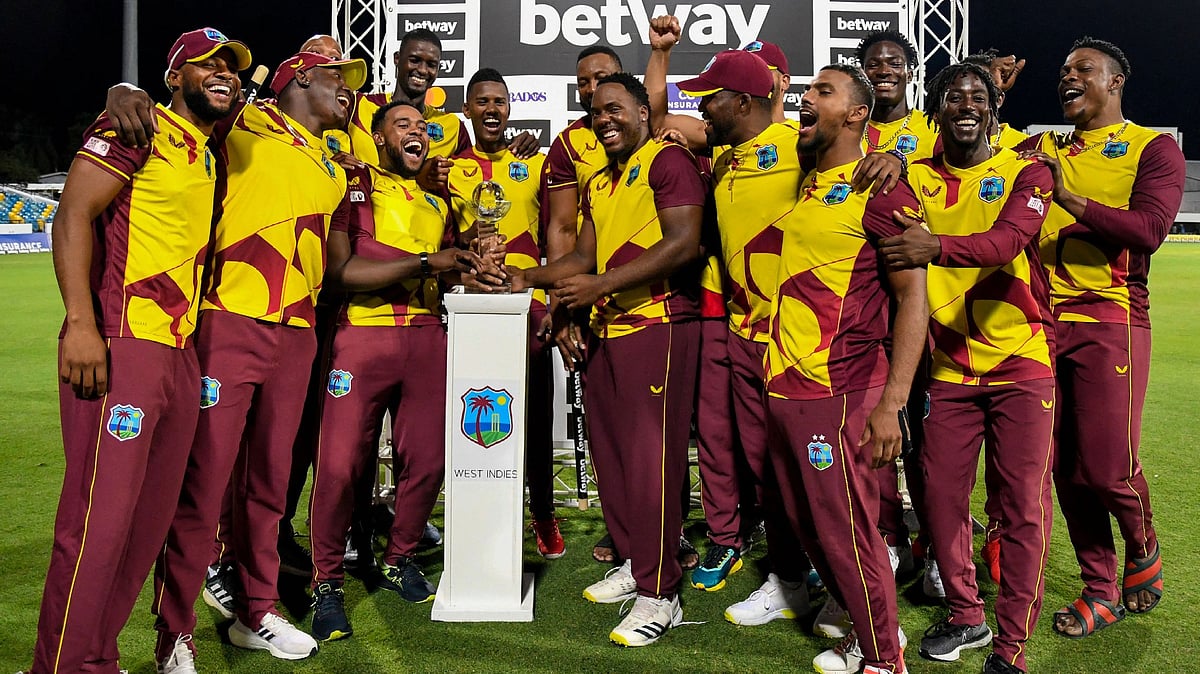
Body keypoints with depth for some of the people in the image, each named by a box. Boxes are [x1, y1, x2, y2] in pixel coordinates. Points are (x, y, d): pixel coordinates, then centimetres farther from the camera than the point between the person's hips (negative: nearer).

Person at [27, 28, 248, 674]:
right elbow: (73, 216, -11)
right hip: (119, 345, -8)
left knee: (151, 518, 12)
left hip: (181, 353, 9)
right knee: (100, 519, -6)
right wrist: (80, 323, -20)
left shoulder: (213, 158, 21)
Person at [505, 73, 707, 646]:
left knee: (650, 458, -8)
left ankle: (658, 594, 1)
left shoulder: (667, 160, -5)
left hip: (657, 325, -9)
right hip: (606, 330, 9)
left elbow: (683, 244, -17)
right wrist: (525, 278, 12)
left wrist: (601, 285, -17)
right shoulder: (598, 184, 22)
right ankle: (633, 562, 26)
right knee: (609, 451, 11)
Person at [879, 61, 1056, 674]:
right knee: (940, 496, 5)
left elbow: (1011, 237, -23)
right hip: (950, 368, 3)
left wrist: (937, 246, -42)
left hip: (1022, 365, -2)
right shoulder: (916, 178, 6)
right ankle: (965, 617, 27)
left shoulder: (1024, 172, -3)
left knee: (1022, 506, 0)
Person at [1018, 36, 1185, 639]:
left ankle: (1143, 549, 28)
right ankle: (1100, 591, 23)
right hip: (1045, 319, 4)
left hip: (1110, 320, -4)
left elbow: (1149, 229, -15)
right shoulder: (1042, 150, 14)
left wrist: (1068, 197, -22)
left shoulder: (1153, 149, 2)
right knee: (1065, 466, 7)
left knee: (1107, 465, -6)